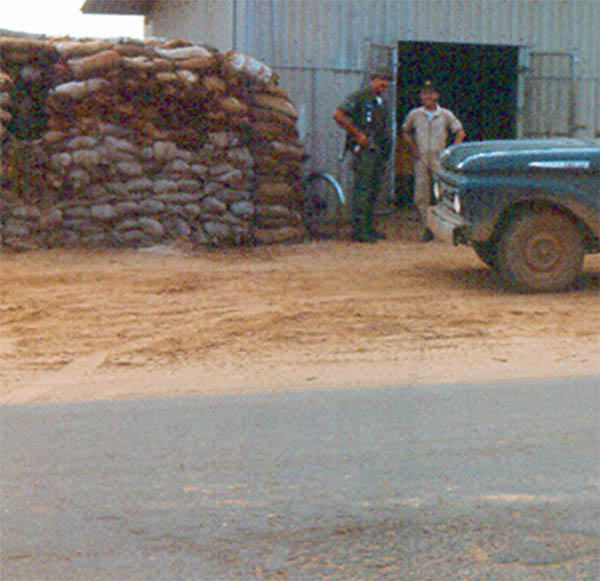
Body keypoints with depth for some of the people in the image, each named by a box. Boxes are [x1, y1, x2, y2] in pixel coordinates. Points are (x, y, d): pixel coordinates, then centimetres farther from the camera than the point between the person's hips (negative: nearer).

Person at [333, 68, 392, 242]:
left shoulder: (382, 103, 20)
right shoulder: (359, 97, -5)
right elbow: (338, 115, -15)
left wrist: (385, 154, 19)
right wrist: (358, 134, -15)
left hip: (377, 151, 8)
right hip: (364, 149, -8)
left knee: (374, 190, 10)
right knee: (363, 189, -11)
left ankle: (369, 228, 16)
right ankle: (359, 231, -11)